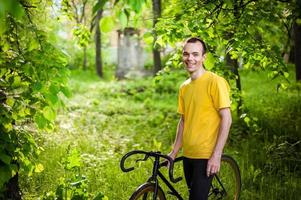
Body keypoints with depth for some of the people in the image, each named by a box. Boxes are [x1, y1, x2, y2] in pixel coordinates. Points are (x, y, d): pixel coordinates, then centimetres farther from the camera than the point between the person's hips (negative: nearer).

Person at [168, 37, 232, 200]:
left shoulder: (215, 81, -11)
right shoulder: (184, 87, 11)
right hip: (188, 154, 7)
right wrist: (174, 152, 12)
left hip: (206, 156, -7)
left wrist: (216, 155, -17)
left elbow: (226, 119, -14)